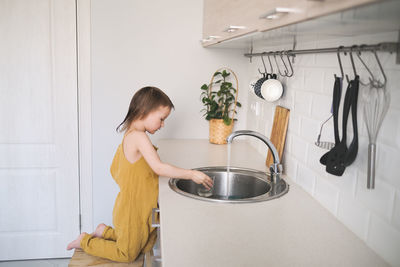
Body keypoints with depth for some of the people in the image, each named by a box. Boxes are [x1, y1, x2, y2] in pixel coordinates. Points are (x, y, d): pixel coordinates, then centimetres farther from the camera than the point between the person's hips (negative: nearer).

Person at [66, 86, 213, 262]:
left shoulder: (130, 136, 6)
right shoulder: (139, 137, -24)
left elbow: (114, 171, 14)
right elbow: (158, 167, -32)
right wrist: (191, 174, -27)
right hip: (133, 211, -9)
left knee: (146, 248, 22)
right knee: (127, 254, 10)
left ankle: (105, 232, 28)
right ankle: (85, 241, 20)